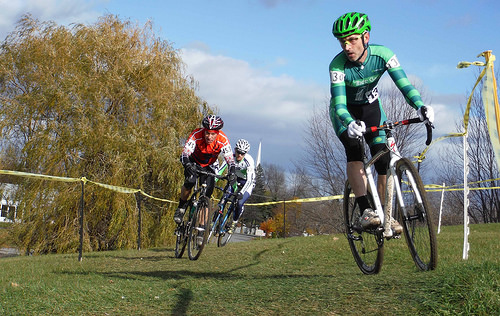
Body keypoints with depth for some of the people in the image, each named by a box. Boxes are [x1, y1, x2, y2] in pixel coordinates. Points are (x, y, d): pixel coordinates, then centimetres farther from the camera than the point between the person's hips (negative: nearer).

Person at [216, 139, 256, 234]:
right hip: (235, 179, 3)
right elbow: (219, 170, -24)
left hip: (247, 183, -3)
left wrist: (241, 192, -49)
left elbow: (249, 180, -37)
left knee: (240, 203, -22)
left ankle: (235, 222, 3)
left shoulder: (249, 161, -30)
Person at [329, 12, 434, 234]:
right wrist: (350, 123, -59)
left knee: (383, 159, -10)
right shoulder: (338, 65, -31)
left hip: (370, 107, 2)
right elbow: (339, 105, -38)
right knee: (354, 149, -29)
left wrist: (420, 107, -52)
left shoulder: (383, 55, -26)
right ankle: (366, 212, -32)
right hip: (344, 112, -2)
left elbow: (404, 84, -33)